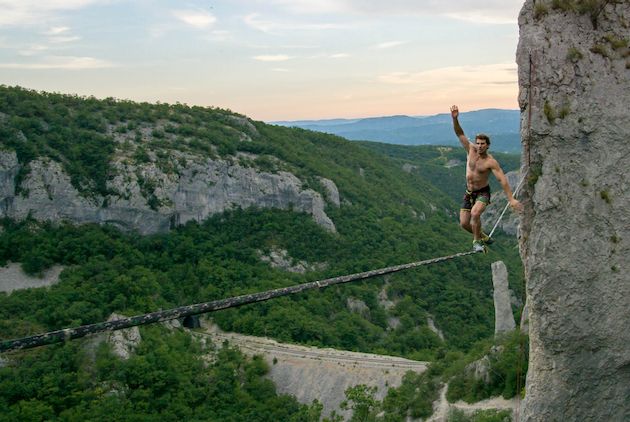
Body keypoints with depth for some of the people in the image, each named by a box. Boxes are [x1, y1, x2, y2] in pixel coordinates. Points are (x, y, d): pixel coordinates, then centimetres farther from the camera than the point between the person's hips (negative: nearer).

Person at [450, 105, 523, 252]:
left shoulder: (491, 162, -17)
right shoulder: (471, 150, -6)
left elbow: (502, 180, -21)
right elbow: (459, 133, -10)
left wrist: (511, 199, -27)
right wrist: (455, 119, -27)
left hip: (482, 193, -5)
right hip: (469, 192, 5)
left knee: (475, 213, -32)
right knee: (464, 223, 1)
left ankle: (477, 241, -11)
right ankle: (483, 237, 28)